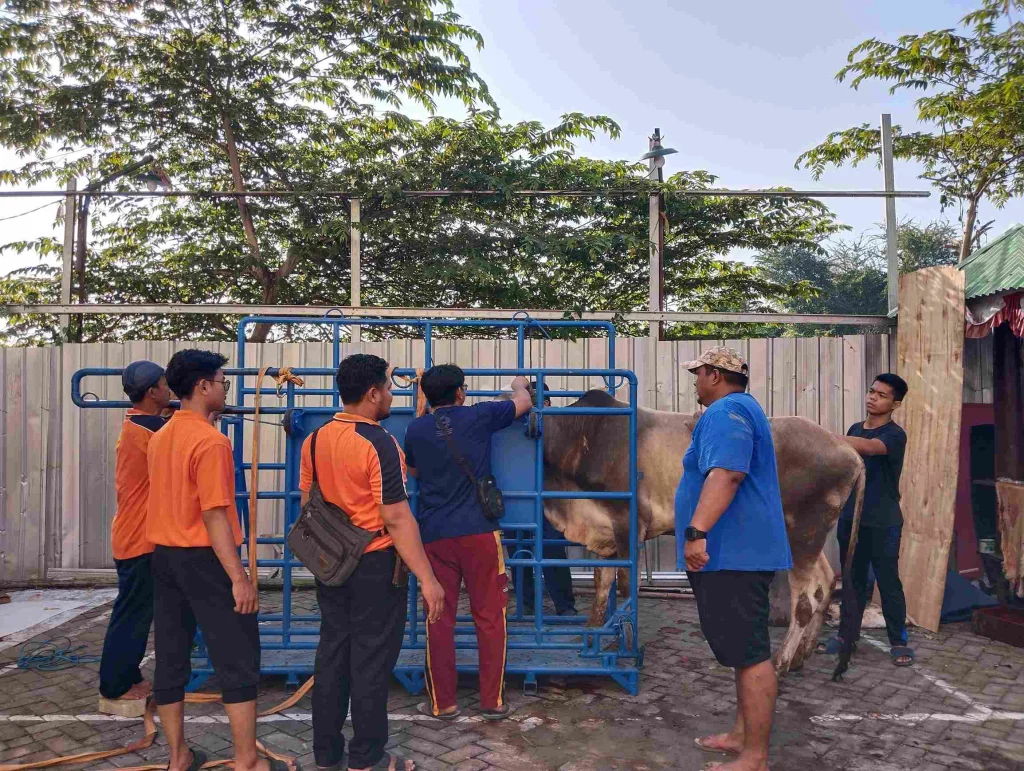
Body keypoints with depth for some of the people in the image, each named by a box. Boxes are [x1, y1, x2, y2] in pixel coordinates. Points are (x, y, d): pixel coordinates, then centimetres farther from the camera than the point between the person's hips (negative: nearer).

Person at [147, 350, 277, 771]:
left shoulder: (160, 438, 9)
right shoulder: (210, 441, -18)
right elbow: (214, 515, -21)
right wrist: (239, 577, -20)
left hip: (164, 555, 9)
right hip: (202, 558, -9)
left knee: (172, 655, 13)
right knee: (238, 657, 0)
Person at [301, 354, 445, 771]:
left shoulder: (315, 440, 3)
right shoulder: (378, 443, -19)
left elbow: (308, 505, 12)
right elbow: (396, 519, -22)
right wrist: (427, 579, -18)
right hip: (374, 566, -7)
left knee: (332, 654, 16)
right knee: (371, 661, 6)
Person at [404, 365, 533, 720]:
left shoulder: (416, 429, 4)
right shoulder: (478, 417, -3)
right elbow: (524, 402, 13)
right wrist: (518, 385, 34)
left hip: (434, 536, 2)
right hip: (479, 532, -2)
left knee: (440, 620, 10)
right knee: (489, 618, 8)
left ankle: (443, 702, 18)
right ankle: (493, 701, 16)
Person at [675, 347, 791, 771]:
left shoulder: (725, 411, -14)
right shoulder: (741, 409, 22)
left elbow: (726, 474, -30)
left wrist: (697, 531, -35)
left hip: (733, 554, -11)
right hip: (738, 552, 11)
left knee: (749, 654, -5)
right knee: (743, 649, 17)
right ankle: (743, 734, 29)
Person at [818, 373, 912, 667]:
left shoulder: (895, 435, -11)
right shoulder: (855, 429, 10)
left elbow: (868, 447, -33)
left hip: (883, 523, -5)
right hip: (850, 518, 5)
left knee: (888, 581, 3)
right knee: (853, 580, 12)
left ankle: (898, 641, 17)